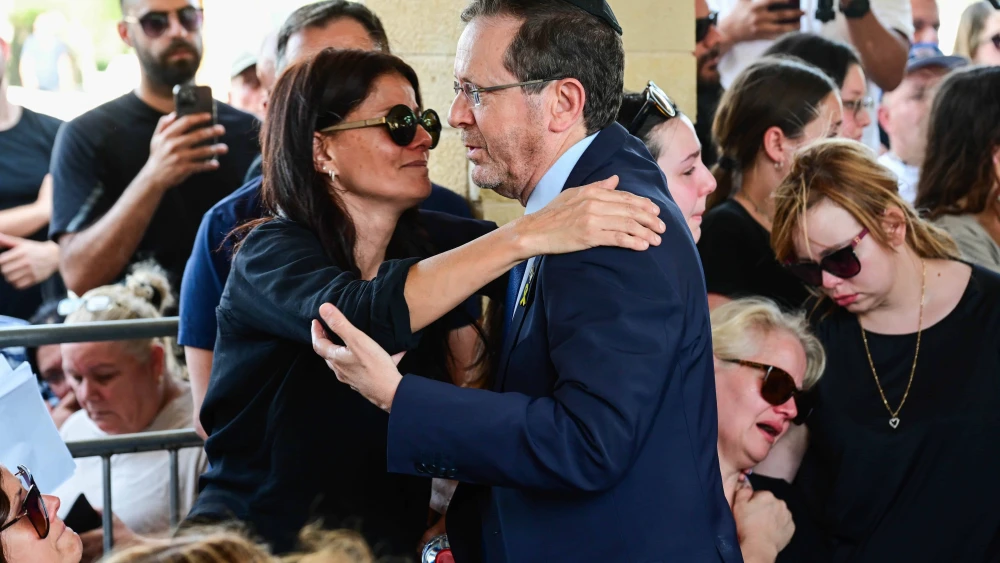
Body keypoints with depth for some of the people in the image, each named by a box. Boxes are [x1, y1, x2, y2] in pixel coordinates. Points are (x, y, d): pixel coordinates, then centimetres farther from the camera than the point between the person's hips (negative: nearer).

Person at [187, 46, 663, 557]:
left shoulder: (428, 240, 1)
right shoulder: (269, 252, -16)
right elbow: (358, 316, -34)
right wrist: (526, 235, -41)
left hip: (390, 542, 5)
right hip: (262, 539, -5)